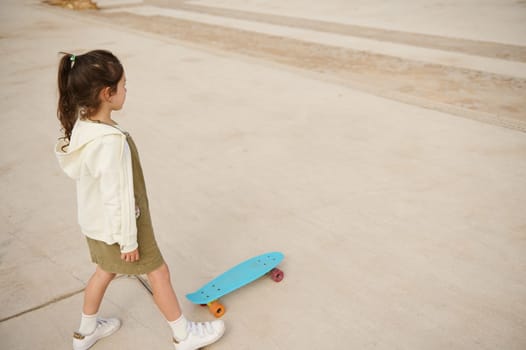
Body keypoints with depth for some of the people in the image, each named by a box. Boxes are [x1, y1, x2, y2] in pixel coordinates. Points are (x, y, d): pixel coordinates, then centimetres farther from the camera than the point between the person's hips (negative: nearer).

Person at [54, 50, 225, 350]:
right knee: (158, 271, 9)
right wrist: (128, 240, -16)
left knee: (106, 270, 27)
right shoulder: (110, 142, -35)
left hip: (96, 222, 9)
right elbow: (116, 197, -28)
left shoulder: (83, 123, -6)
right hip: (117, 225, -8)